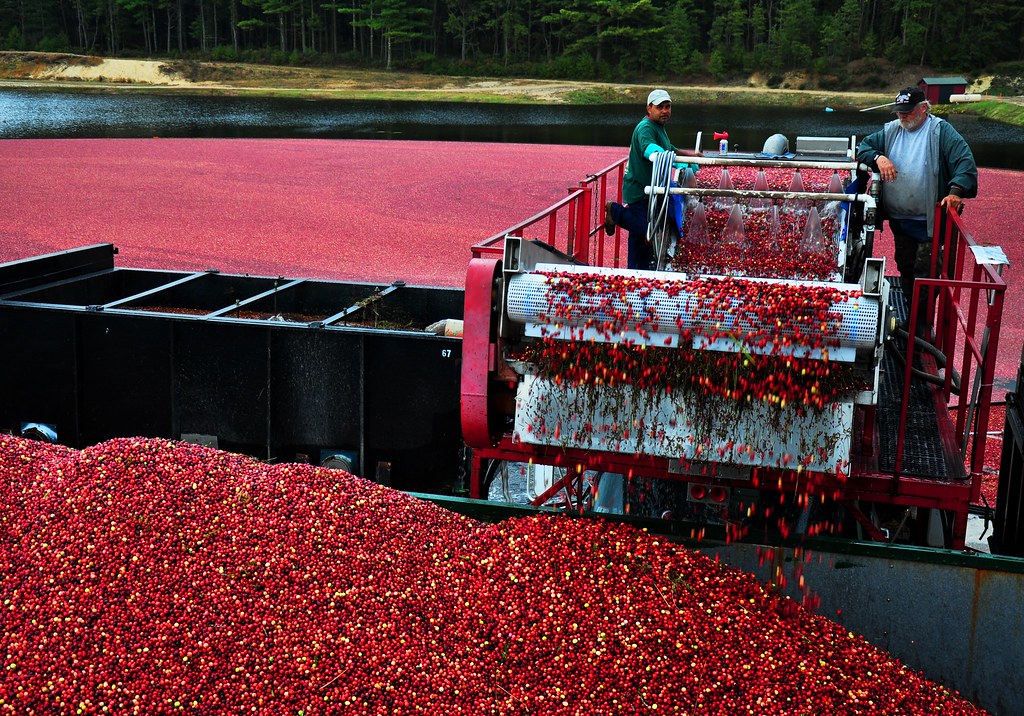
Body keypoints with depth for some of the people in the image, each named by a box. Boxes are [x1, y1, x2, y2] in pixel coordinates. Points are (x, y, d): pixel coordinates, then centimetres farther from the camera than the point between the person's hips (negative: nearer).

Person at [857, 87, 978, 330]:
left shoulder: (941, 131, -6)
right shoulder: (890, 131, 9)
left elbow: (964, 160, -15)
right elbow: (863, 147, 11)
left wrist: (956, 191, -31)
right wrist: (878, 157, -11)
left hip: (930, 221, -5)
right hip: (899, 219, 5)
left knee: (926, 272, -5)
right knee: (905, 269, 15)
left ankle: (922, 327, 3)